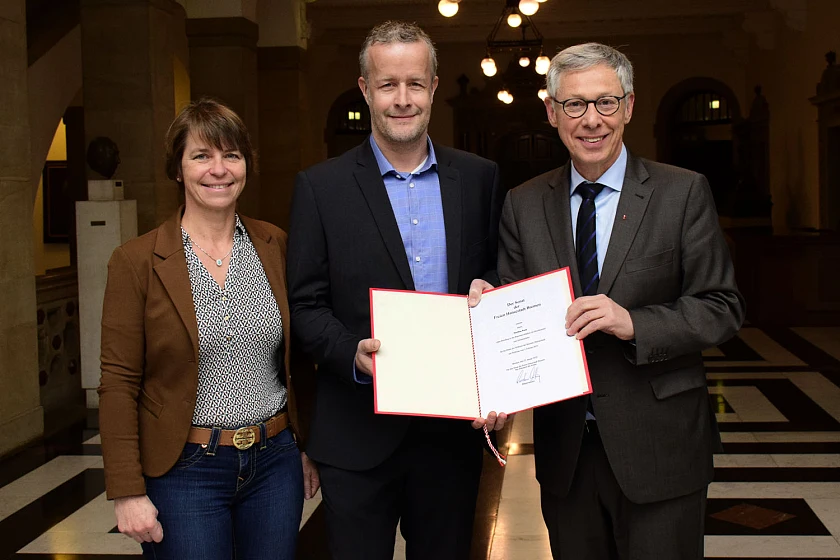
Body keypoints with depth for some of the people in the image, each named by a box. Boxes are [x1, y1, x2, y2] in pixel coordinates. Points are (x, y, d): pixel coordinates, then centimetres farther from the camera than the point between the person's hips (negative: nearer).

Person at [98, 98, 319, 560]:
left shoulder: (275, 246, 4)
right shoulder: (137, 261, -7)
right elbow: (119, 384, -6)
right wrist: (127, 492, -10)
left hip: (275, 461, 3)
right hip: (184, 470, -3)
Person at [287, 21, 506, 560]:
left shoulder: (480, 178, 5)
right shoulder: (320, 187, -2)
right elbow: (305, 305, -3)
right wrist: (354, 354, -21)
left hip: (454, 430, 2)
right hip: (358, 436, -2)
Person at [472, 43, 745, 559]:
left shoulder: (683, 193, -4)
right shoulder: (524, 204, 4)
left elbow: (723, 307, -7)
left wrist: (634, 323, -22)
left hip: (659, 446, -2)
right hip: (564, 447, 3)